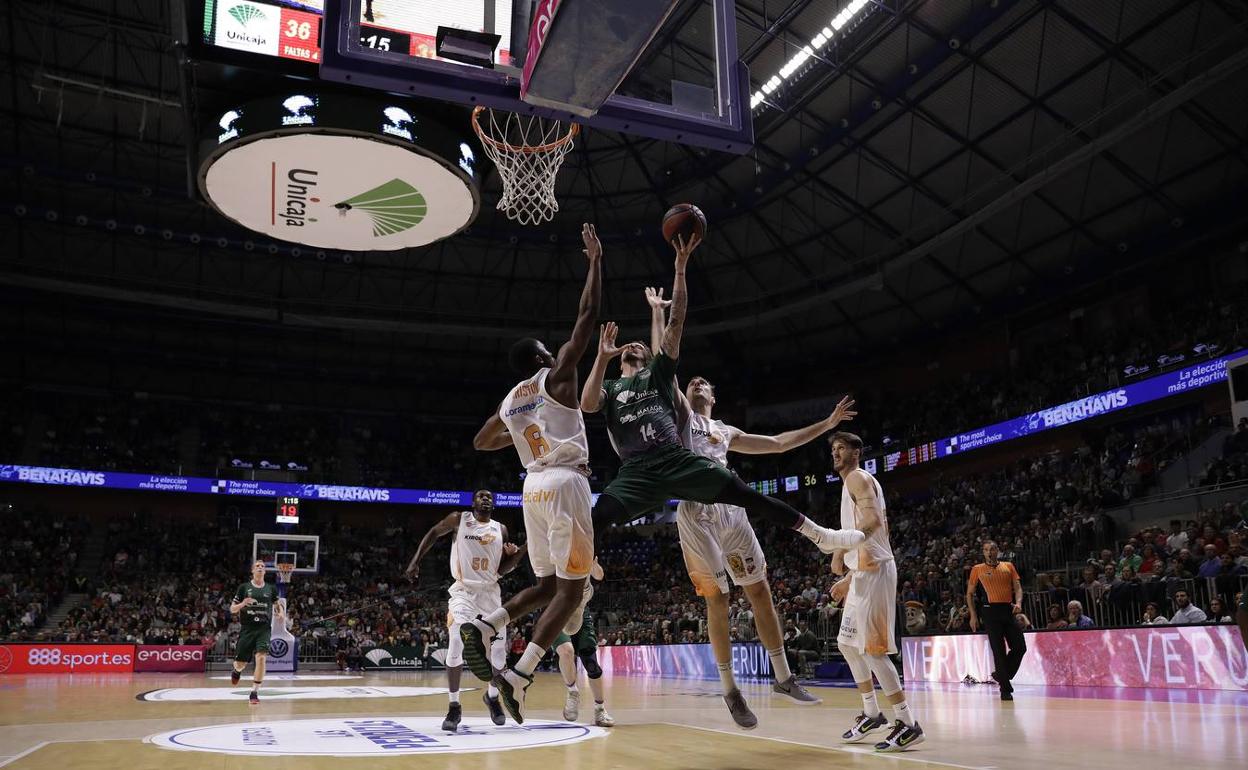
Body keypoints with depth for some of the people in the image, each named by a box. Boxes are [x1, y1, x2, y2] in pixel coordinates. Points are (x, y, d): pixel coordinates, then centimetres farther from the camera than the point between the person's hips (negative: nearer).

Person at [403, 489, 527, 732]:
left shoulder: (501, 530, 7)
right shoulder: (459, 519, -1)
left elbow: (502, 569, 7)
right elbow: (433, 533, 11)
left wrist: (521, 552, -9)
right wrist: (415, 561, 3)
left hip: (490, 593, 3)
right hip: (463, 591, -3)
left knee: (498, 650, 0)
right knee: (456, 646, -19)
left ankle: (492, 696, 28)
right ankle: (454, 707, -5)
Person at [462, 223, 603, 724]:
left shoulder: (509, 402, 18)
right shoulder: (556, 375, 1)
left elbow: (481, 442, 33)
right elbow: (588, 315, -2)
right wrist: (596, 259, 6)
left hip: (533, 485, 7)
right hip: (566, 482, -7)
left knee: (548, 584, 18)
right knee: (571, 589, -4)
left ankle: (483, 627, -5)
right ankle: (518, 677, -14)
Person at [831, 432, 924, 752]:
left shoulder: (857, 477, -7)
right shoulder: (855, 483, 23)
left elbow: (873, 520, -24)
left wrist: (841, 551, -25)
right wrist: (848, 579, 26)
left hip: (873, 570, -11)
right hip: (864, 570, 11)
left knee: (871, 648, -11)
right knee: (848, 643, 16)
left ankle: (908, 724, -6)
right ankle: (871, 713, 24)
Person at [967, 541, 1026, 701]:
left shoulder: (1008, 566, 13)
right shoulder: (977, 569, 7)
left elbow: (1017, 587, 9)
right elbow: (970, 593, 10)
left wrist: (1018, 603, -11)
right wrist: (973, 615, 1)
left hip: (1009, 610, 3)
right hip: (991, 610, -3)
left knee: (1020, 647, -1)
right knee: (999, 651, -4)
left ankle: (1001, 675, 21)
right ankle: (1005, 689, 3)